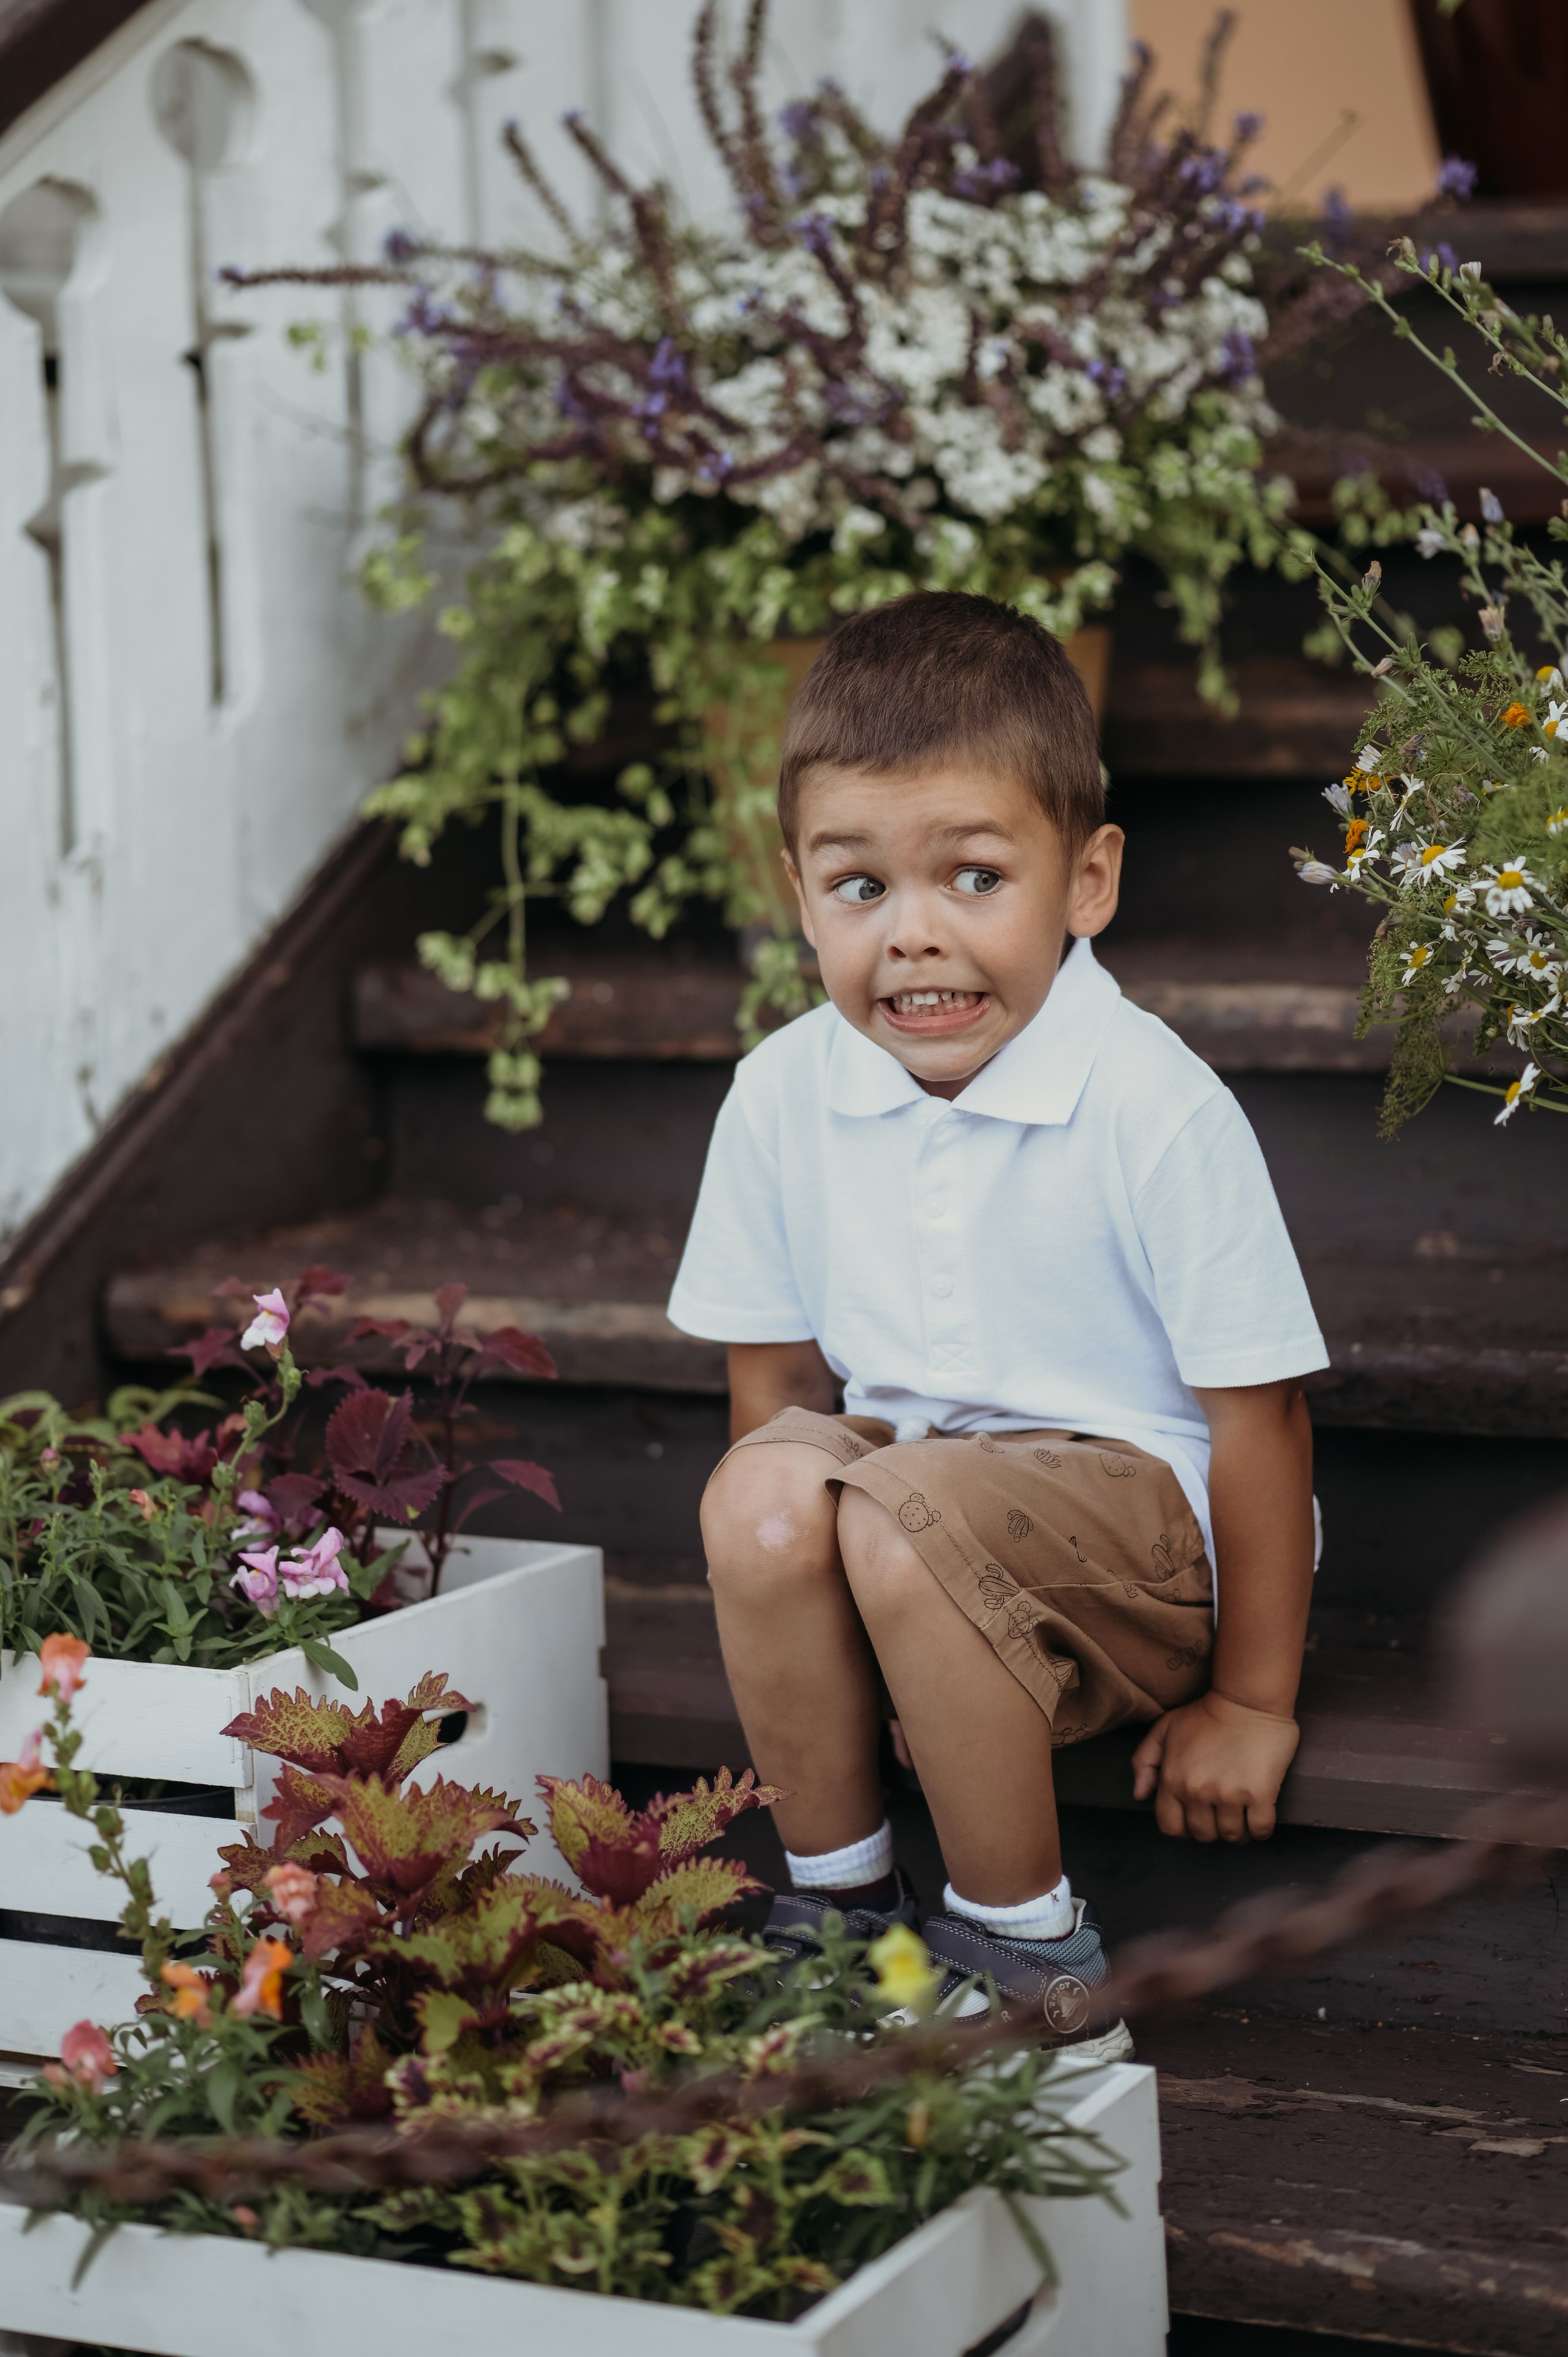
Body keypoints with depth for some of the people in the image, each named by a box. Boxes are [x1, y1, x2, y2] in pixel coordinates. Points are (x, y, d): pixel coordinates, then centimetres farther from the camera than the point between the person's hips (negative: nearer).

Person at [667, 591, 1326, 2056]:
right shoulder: (782, 1095, -5)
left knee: (903, 1515, -33)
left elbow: (1257, 1411, -13)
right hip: (909, 1465, 5)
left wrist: (1251, 1703, -8)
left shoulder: (1158, 1110, -19)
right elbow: (776, 1377, 6)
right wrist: (798, 1642, 2)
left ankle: (1030, 1959, -15)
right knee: (759, 1492, -28)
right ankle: (836, 1902, -7)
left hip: (1140, 1503, -4)